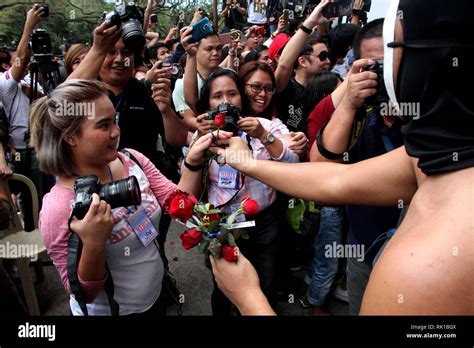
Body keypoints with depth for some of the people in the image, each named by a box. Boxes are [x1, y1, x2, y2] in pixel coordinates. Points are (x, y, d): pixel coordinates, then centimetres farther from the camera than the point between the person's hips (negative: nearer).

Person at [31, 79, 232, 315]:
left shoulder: (132, 161, -10)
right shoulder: (58, 209, -26)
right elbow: (84, 292, -19)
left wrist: (193, 162, -24)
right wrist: (93, 245, -37)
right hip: (108, 311, -5)